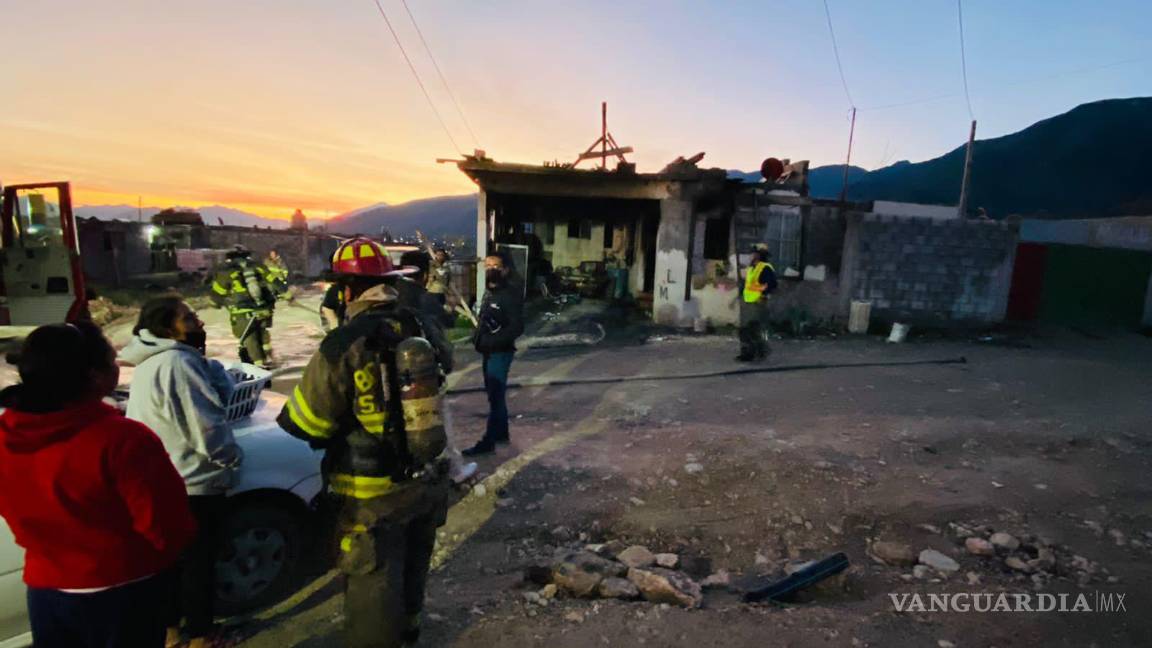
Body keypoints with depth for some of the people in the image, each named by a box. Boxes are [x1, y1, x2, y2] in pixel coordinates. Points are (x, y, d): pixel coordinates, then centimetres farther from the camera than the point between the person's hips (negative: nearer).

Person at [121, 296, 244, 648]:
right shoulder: (178, 364, -25)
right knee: (198, 562, 8)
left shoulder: (156, 361, 8)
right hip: (192, 484, -10)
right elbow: (208, 430, -24)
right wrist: (234, 458, -10)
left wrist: (206, 362, -6)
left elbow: (219, 394, 8)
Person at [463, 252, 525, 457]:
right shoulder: (489, 292, 11)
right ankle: (501, 433, 31)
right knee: (494, 394, 17)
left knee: (495, 396, -3)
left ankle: (488, 442, 3)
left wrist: (492, 341, -24)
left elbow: (517, 327, -22)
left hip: (501, 352, -9)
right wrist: (477, 336, 4)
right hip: (489, 351, 9)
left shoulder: (511, 294, -17)